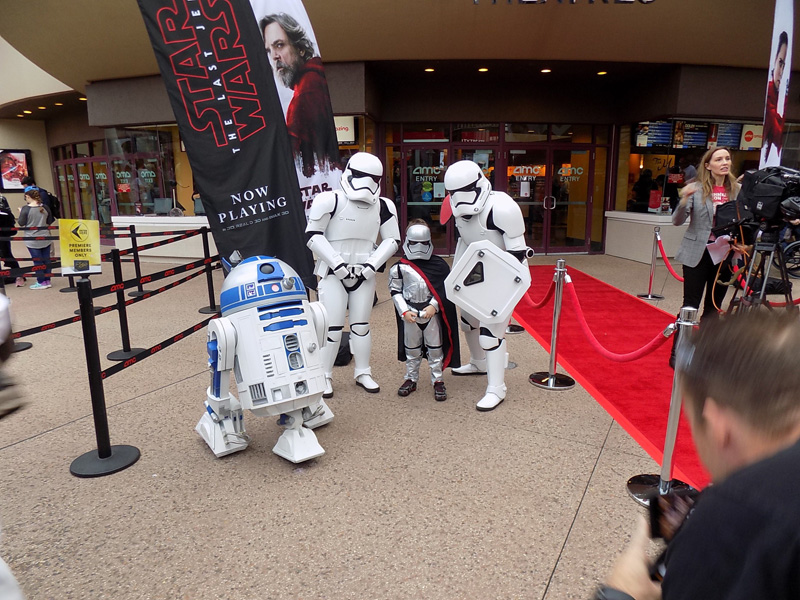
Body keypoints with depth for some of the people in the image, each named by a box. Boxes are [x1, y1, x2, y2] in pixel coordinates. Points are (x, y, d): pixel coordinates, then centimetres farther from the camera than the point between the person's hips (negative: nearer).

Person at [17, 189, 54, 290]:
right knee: (46, 260, 10)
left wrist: (20, 213, 8)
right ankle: (47, 280, 16)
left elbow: (21, 223, -7)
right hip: (45, 239, 4)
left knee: (37, 261, 2)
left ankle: (41, 282, 7)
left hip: (32, 240, -4)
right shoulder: (45, 207, 0)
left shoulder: (25, 209, -13)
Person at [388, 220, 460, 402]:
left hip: (432, 312, 0)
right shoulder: (399, 268, -4)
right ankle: (411, 379, 30)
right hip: (410, 315, 0)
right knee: (411, 349, 15)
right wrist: (404, 311, -9)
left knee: (435, 348, 9)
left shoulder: (439, 265, -4)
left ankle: (438, 381, 22)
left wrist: (433, 306, -13)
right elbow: (395, 291, 0)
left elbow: (444, 289, -2)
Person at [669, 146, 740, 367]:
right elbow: (677, 220, -13)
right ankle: (677, 353, 7)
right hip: (697, 254, -4)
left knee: (714, 307, 11)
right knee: (690, 305, -1)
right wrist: (684, 200, -31)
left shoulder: (737, 190, 4)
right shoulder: (696, 189, -6)